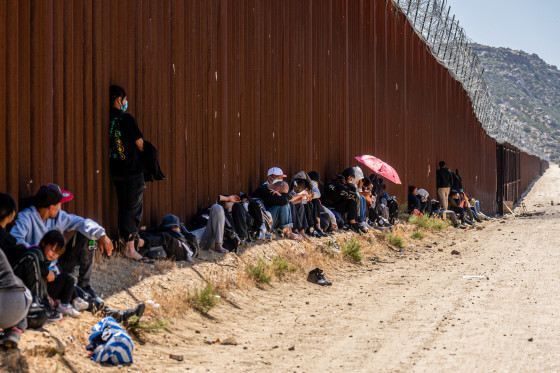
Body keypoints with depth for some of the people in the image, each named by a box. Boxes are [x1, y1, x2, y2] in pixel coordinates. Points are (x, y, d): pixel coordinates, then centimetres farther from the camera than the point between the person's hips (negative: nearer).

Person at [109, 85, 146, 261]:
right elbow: (140, 144, -10)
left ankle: (127, 245, 23)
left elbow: (109, 145, 12)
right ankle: (130, 249, -4)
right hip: (132, 170, -6)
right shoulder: (126, 118, -13)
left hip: (116, 171, 7)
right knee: (133, 209, -3)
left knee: (122, 207, 15)